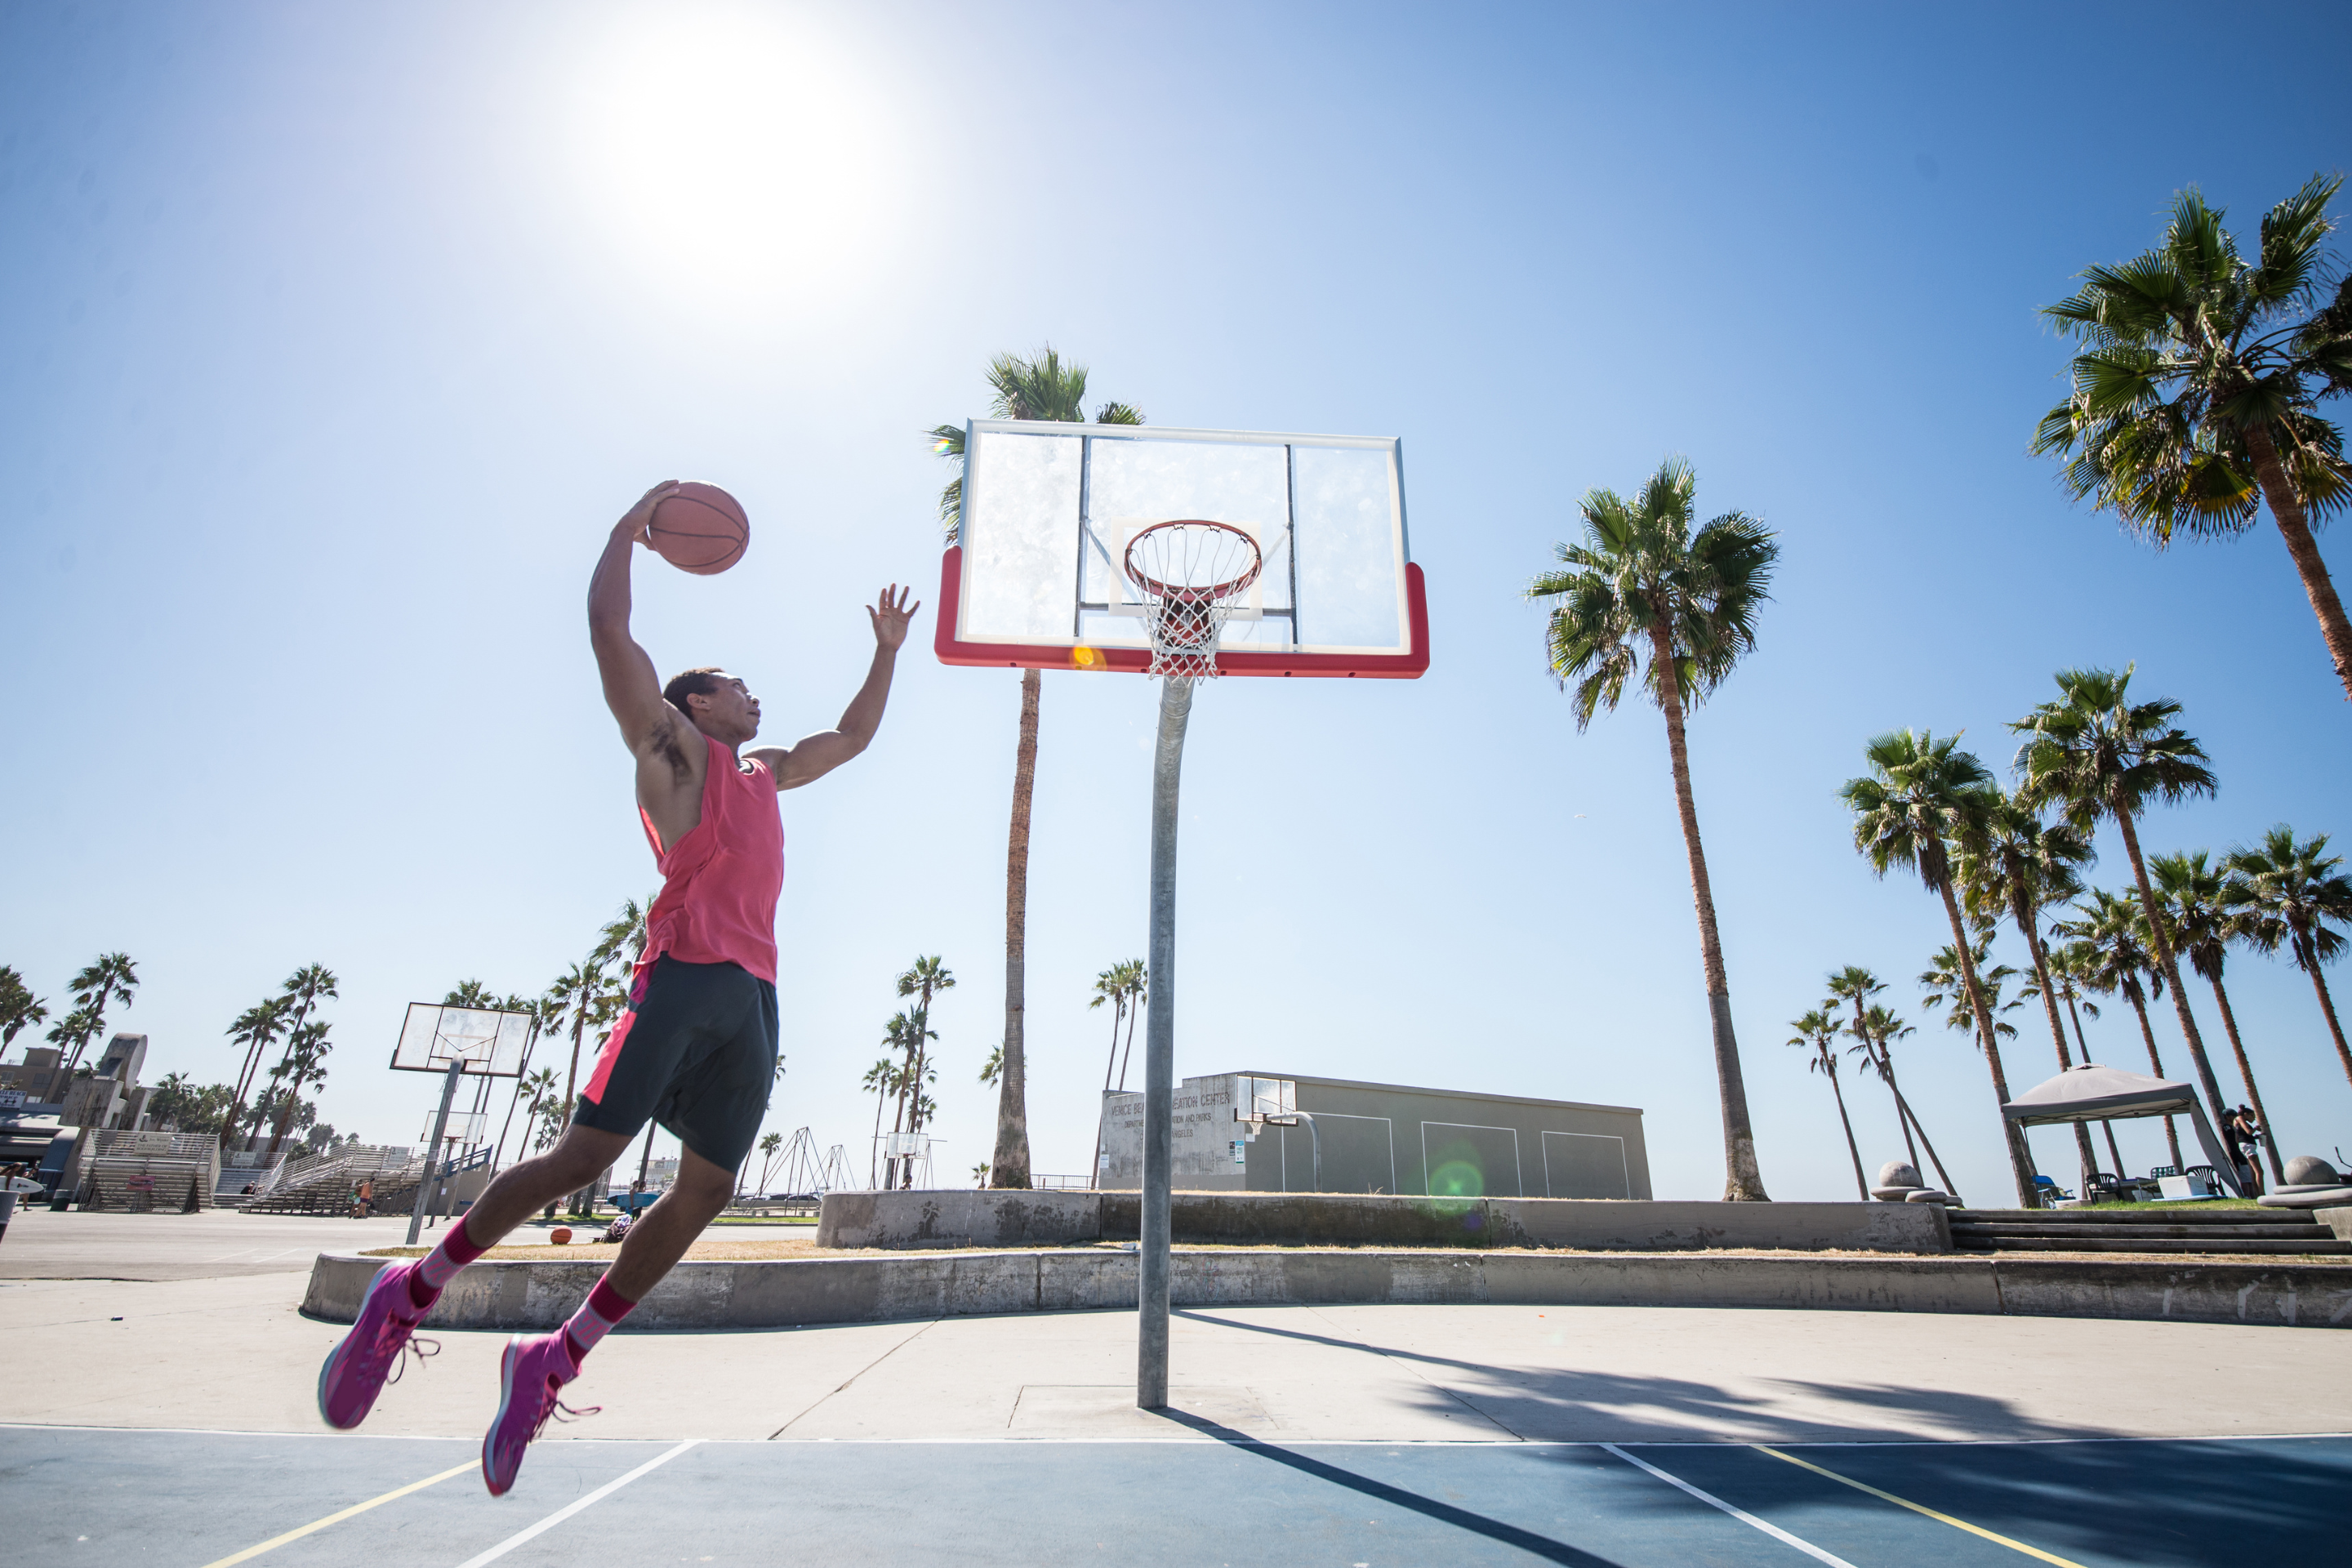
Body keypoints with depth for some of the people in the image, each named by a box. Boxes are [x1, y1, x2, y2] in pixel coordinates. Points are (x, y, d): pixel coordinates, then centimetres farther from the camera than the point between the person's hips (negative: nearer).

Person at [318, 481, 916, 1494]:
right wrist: (634, 522, 10)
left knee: (706, 1190, 2)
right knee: (586, 1154, -11)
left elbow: (853, 737, 39)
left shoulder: (763, 772, 28)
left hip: (755, 994, 7)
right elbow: (608, 626, -1)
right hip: (685, 970, -7)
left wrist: (889, 649, 37)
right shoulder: (671, 745, 8)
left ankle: (552, 1362, 14)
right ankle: (411, 1295, 13)